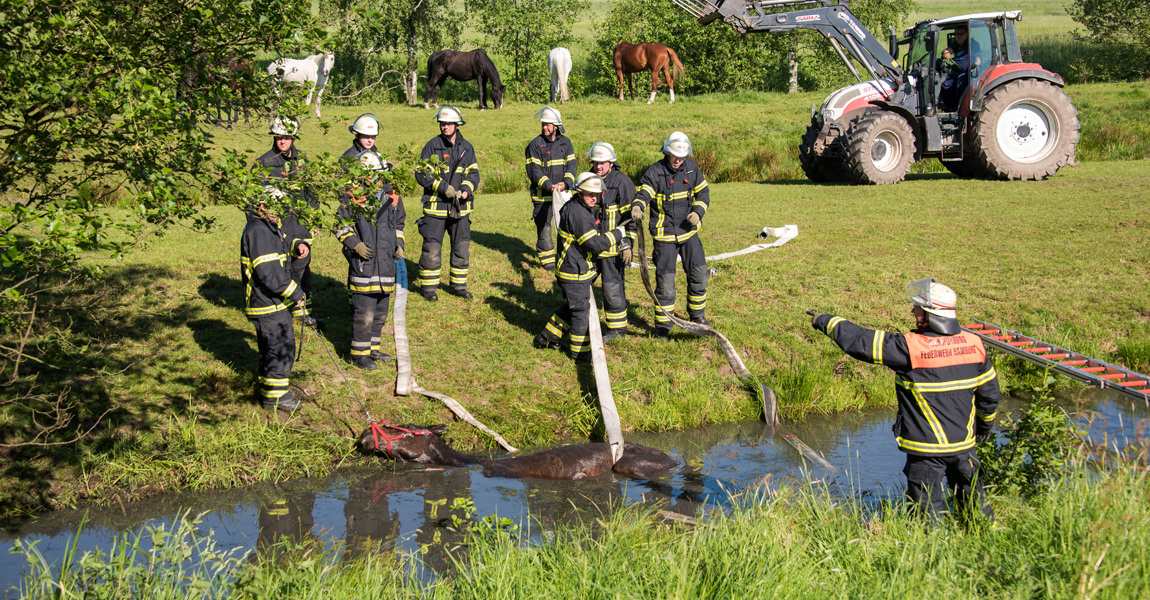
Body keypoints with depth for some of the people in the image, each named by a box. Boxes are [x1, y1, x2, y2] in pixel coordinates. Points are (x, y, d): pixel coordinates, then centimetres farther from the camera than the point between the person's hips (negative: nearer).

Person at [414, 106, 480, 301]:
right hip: (436, 206, -4)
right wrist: (443, 187, -17)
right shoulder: (432, 146, -4)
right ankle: (429, 287, 9)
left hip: (460, 207, 4)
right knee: (432, 248, -3)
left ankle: (459, 285, 23)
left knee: (462, 248, 9)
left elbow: (473, 174, 11)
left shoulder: (466, 148, 9)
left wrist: (466, 189, -11)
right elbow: (421, 174, -6)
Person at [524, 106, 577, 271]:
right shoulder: (535, 145, -7)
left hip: (564, 193, 4)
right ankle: (547, 259, 13)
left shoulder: (565, 143, 6)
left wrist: (566, 183, -17)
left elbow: (571, 165, 2)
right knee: (544, 227, -2)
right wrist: (549, 186, -24)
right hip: (542, 195, -4)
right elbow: (534, 171, -12)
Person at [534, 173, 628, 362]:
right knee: (581, 311, 1)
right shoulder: (578, 214, -24)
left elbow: (592, 241, 21)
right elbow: (595, 244, -26)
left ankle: (547, 338, 33)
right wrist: (616, 234, -14)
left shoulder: (583, 209, 10)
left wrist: (615, 247, 14)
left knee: (573, 306, 23)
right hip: (575, 274, -10)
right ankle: (579, 351, 14)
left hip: (576, 268, 10)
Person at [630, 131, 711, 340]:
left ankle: (697, 316, 30)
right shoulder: (655, 172, -14)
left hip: (689, 231, 5)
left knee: (698, 274, 8)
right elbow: (644, 193, -26)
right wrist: (637, 207, -48)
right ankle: (662, 326, 10)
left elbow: (703, 193, 10)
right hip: (664, 235, -4)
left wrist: (698, 212, -8)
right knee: (665, 279, -5)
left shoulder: (691, 168, 1)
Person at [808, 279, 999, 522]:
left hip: (928, 450, -5)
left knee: (928, 510, 7)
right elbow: (990, 392, 8)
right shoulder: (974, 345, -3)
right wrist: (985, 425, 26)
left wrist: (827, 321, 0)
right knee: (973, 500, 20)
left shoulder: (911, 348, -20)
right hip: (964, 444, 5)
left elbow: (859, 341, -16)